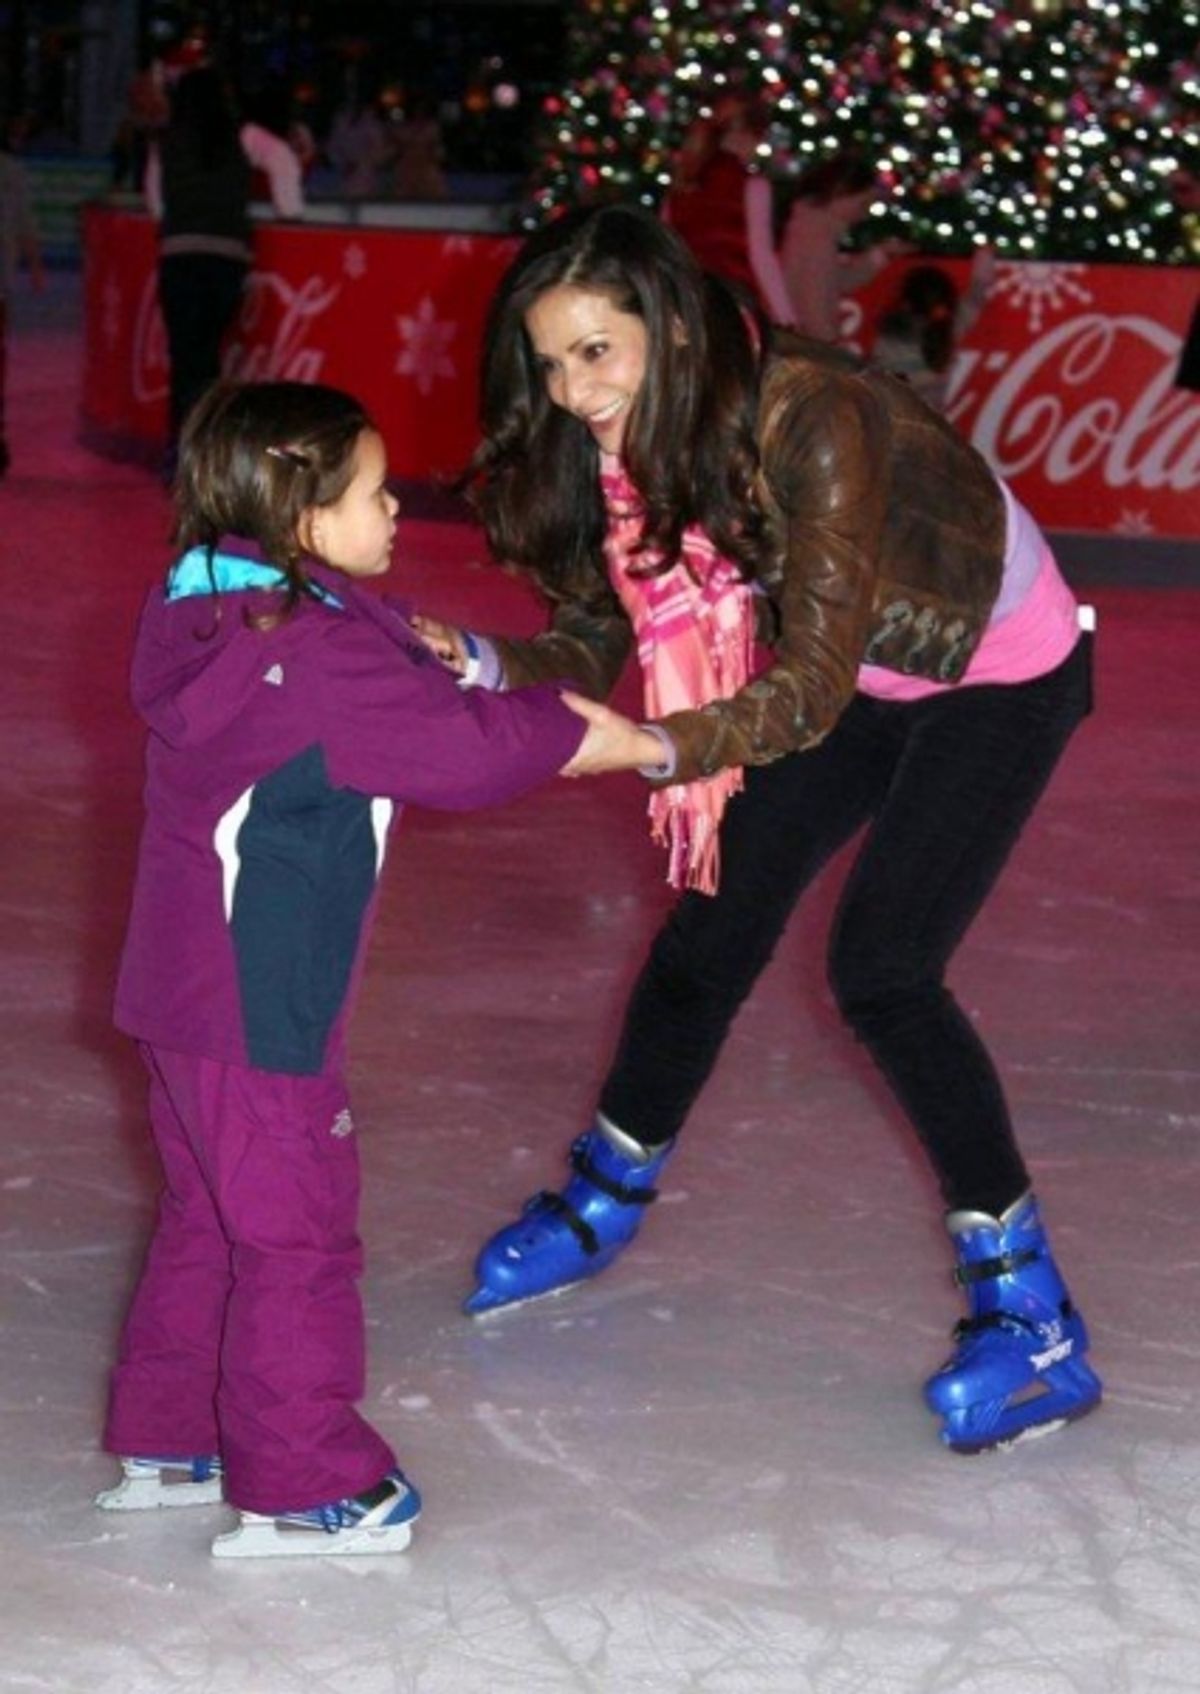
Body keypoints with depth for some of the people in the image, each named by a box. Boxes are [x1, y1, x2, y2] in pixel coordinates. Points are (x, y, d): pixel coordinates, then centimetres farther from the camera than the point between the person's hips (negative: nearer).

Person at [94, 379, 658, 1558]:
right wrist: (642, 745, -9)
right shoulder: (320, 655, -22)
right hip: (258, 1007, -10)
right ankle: (300, 1489, 8)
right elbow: (472, 748, -18)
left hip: (186, 990, 10)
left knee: (208, 1218, 21)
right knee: (295, 1237, 0)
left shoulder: (220, 623, 7)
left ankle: (167, 1441, 31)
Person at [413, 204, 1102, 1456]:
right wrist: (481, 663, -32)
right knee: (712, 925, 9)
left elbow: (811, 688, -38)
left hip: (999, 669, -7)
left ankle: (1033, 1321, -8)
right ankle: (607, 1199, 33)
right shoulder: (631, 442, -15)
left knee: (880, 969, -16)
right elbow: (594, 644, -13)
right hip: (857, 667, 7)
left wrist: (659, 749, -51)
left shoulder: (810, 422, -37)